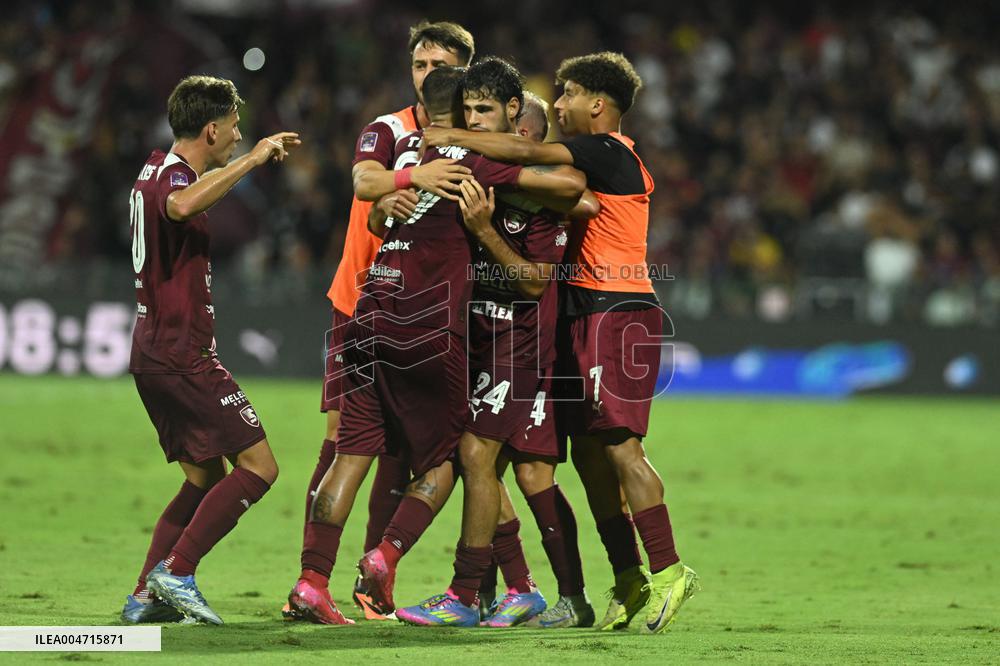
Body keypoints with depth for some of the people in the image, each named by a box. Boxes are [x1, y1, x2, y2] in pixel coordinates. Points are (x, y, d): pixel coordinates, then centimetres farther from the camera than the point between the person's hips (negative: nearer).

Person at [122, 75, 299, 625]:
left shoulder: (156, 170, 15)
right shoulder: (172, 177, -16)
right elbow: (180, 206, -42)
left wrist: (246, 164, 49)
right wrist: (252, 159, -36)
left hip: (153, 354, 10)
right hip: (183, 358, -10)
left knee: (207, 477, 16)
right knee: (258, 466, -8)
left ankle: (146, 596, 10)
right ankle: (176, 572, -12)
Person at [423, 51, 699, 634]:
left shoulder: (609, 152, -10)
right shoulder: (602, 160, 20)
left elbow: (528, 153, -18)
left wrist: (454, 138, -9)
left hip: (616, 315, -10)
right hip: (593, 315, 10)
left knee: (619, 446, -13)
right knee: (590, 452, 8)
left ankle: (668, 571, -12)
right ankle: (630, 580, 11)